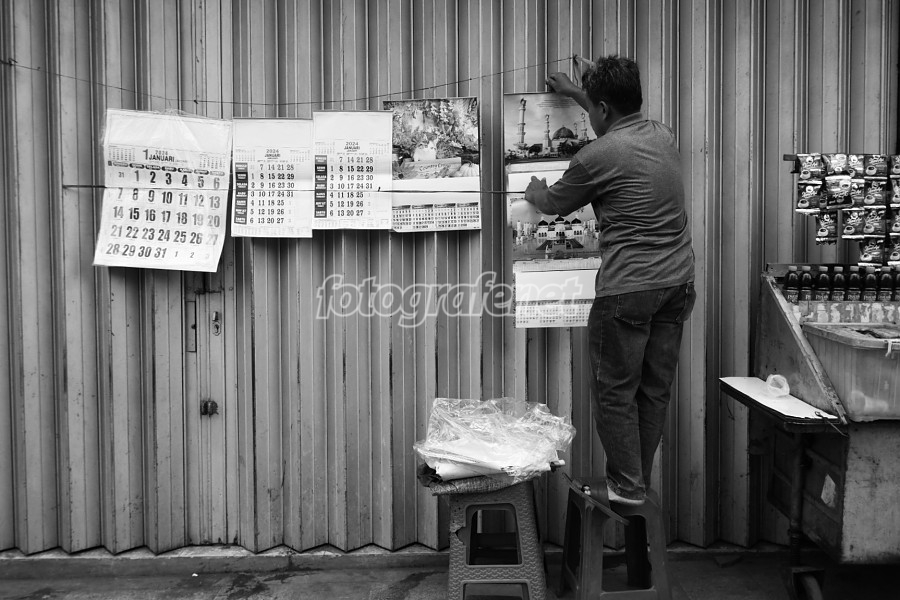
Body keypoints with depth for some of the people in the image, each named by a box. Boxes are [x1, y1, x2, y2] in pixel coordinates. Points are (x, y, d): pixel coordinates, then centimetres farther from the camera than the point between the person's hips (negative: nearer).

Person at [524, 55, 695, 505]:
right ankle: (640, 481, 27)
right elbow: (621, 121, 33)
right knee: (656, 388, 14)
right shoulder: (663, 135, 10)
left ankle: (626, 486, 16)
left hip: (629, 289, -8)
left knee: (615, 390, 7)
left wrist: (535, 192, 27)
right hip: (678, 282, 8)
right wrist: (573, 92, 42)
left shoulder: (597, 156, -12)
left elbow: (555, 205, 4)